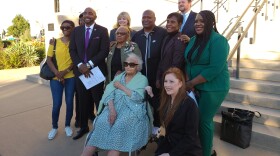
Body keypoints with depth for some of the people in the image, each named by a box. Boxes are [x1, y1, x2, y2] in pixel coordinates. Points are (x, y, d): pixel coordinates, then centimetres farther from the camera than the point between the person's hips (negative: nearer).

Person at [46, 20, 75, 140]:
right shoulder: (54, 42, 3)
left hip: (71, 77, 0)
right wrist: (57, 73, -11)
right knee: (56, 104, 1)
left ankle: (67, 125, 26)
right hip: (56, 78, 0)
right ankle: (54, 127, 22)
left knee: (69, 102, 6)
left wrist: (66, 71, -14)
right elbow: (49, 60, 1)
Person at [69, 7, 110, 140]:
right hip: (80, 70, 4)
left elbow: (104, 51, -9)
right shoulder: (76, 30, 10)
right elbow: (72, 50, 7)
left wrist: (89, 65, -15)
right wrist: (80, 65, -9)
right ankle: (83, 127, 26)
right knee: (83, 100, 12)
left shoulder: (102, 30, -1)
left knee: (99, 100, 5)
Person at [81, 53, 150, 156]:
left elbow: (138, 97, -10)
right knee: (101, 123, -23)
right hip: (115, 106, 3)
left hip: (131, 110, -3)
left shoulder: (142, 79, 7)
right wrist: (112, 109, -15)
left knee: (119, 126, -31)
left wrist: (121, 86, -4)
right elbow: (109, 93, 3)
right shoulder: (118, 77, 18)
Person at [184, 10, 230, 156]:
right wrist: (187, 82, -6)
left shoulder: (218, 40, -16)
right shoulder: (194, 39, 7)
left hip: (213, 88, -7)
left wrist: (192, 83, -19)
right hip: (196, 87, 7)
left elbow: (215, 68, -24)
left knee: (204, 120, 3)